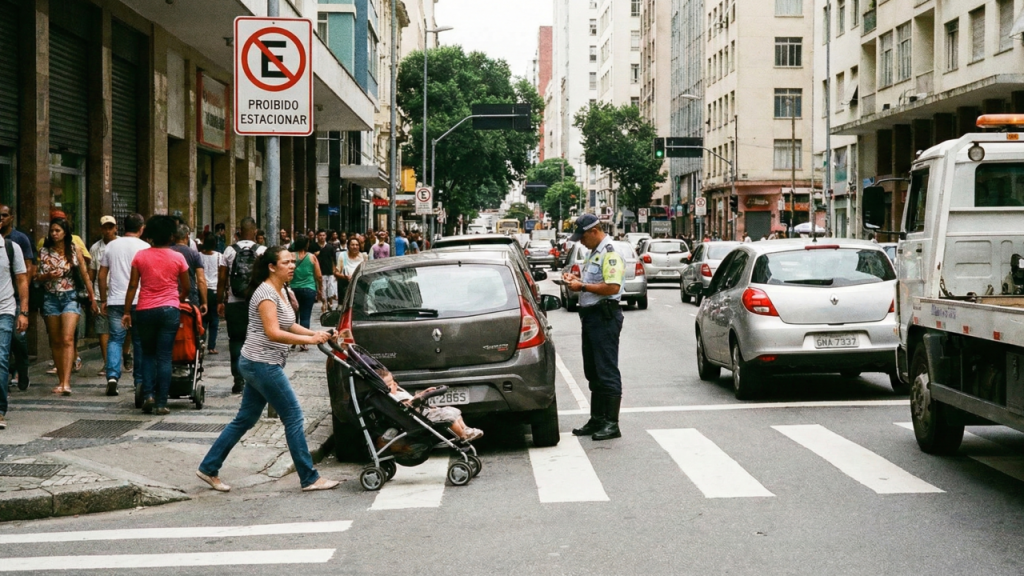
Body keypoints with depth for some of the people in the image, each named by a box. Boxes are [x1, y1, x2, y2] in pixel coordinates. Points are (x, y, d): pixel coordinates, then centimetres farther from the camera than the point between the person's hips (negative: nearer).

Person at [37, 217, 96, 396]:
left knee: (67, 339, -16)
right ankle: (61, 381, 16)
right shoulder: (44, 252, 6)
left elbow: (85, 275, 5)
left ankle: (66, 383, -24)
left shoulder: (75, 250, 0)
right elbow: (37, 277, 9)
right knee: (55, 341, 7)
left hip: (70, 297, -3)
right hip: (50, 298, 3)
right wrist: (48, 276, -12)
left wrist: (92, 298, 6)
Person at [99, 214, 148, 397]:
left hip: (115, 301, 2)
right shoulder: (144, 247, -2)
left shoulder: (112, 246, 8)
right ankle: (140, 380, 13)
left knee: (115, 339, 3)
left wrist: (103, 299, 18)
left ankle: (112, 376, -15)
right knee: (139, 341, 8)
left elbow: (102, 275, 11)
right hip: (138, 301, -2)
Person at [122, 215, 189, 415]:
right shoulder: (177, 258, -1)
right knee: (164, 357, 0)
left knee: (148, 354, 16)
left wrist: (127, 312, 5)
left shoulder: (140, 256, -1)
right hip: (170, 310, -1)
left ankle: (148, 395, 1)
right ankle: (161, 403, -1)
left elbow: (132, 286, -1)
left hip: (145, 310, 1)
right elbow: (186, 288, 8)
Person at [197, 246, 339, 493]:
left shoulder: (279, 292, 14)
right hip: (262, 364, -10)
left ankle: (208, 468, 22)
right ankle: (309, 479, 0)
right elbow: (273, 333, -25)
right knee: (294, 417, -5)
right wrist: (309, 340, -28)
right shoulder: (265, 292, -17)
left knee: (245, 419, 15)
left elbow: (288, 325, 19)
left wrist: (314, 333, 3)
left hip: (259, 365, 10)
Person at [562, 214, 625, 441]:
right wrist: (577, 279, 10)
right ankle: (597, 420, 22)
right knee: (593, 372, 14)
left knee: (607, 372, -7)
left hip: (605, 317, -11)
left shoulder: (610, 254, -14)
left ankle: (612, 423, -4)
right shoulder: (595, 253, 18)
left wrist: (582, 286, -17)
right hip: (591, 316, 11)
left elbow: (612, 287, -24)